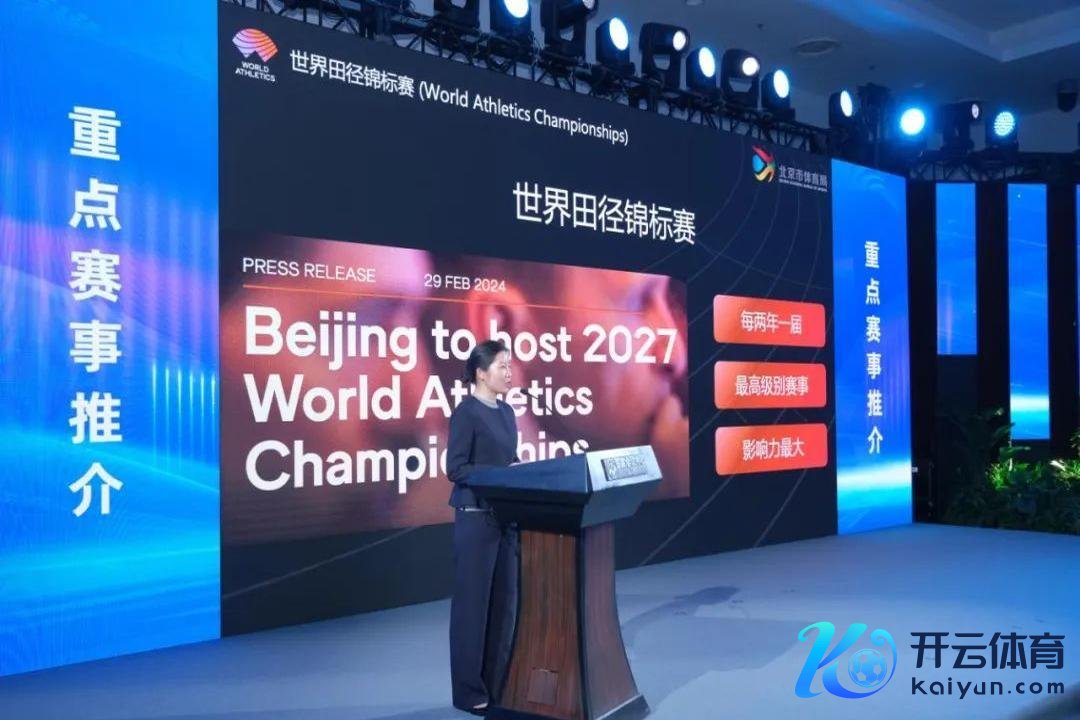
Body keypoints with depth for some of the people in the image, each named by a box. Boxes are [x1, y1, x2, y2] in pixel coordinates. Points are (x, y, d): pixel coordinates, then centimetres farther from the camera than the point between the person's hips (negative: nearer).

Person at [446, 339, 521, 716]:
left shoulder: (506, 412, 13)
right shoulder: (467, 411, -11)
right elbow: (455, 468, -16)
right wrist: (502, 474, -21)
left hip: (507, 515, 8)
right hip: (476, 516, -8)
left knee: (505, 600, 11)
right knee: (473, 601, 1)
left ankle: (497, 683, 22)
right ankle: (469, 691, 11)